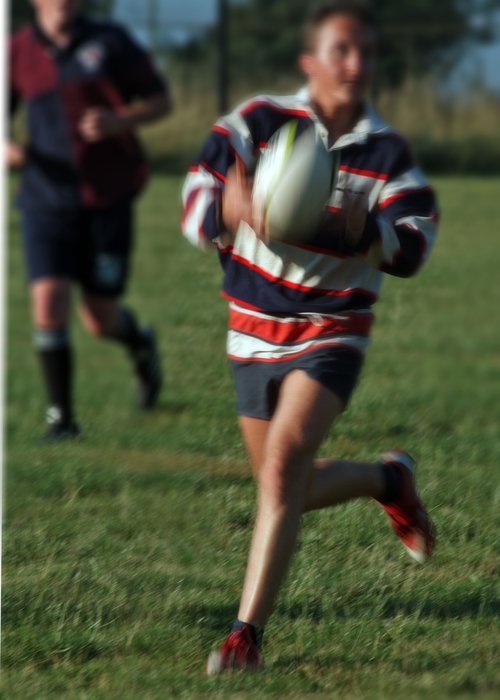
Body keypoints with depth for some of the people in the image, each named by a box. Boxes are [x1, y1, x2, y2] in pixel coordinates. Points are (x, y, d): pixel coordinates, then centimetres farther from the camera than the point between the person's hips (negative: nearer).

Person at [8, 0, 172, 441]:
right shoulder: (19, 53, 2)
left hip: (107, 200, -1)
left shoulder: (109, 43, -2)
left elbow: (161, 101, 3)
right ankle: (61, 416, -1)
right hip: (47, 201, 1)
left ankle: (140, 344, 39)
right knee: (48, 299, -15)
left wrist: (119, 121, -16)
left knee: (100, 320, 1)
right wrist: (7, 148, -10)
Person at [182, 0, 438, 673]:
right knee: (291, 489, 12)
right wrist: (229, 209, -36)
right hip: (254, 332, 3)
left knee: (283, 466, -22)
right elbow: (198, 200, -12)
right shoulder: (257, 122, -7)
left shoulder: (387, 154, -5)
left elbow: (415, 243, -11)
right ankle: (390, 479, 44)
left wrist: (365, 227, -32)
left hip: (331, 333, -2)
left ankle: (248, 635, -19)